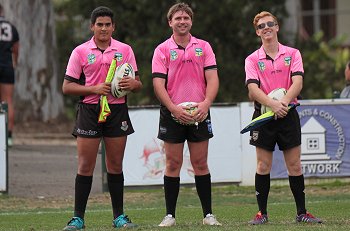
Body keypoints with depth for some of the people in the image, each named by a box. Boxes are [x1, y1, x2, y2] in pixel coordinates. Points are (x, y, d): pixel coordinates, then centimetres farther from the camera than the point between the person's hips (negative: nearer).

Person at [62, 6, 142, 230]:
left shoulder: (125, 50, 8)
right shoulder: (80, 52, 2)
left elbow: (138, 83, 11)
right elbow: (67, 86, 0)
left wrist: (132, 83, -13)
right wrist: (94, 89, -14)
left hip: (117, 110, 2)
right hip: (89, 110, -2)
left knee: (115, 165, 5)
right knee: (85, 165, -4)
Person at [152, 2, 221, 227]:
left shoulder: (203, 47, 7)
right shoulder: (162, 50, 2)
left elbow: (212, 78, 0)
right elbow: (158, 83, -5)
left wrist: (206, 103, -16)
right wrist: (174, 108, -18)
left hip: (199, 113, 1)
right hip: (172, 114, -1)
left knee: (200, 163, 3)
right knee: (173, 164, 0)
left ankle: (208, 214, 6)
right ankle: (170, 215, 4)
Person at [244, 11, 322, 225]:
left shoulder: (292, 54, 5)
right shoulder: (253, 59, 4)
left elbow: (297, 82, -7)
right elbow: (253, 88, -10)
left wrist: (284, 102, -24)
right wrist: (273, 104, -25)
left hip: (288, 114, 0)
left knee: (295, 165, 1)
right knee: (263, 165, 0)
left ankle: (302, 212, 7)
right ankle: (262, 213, 7)